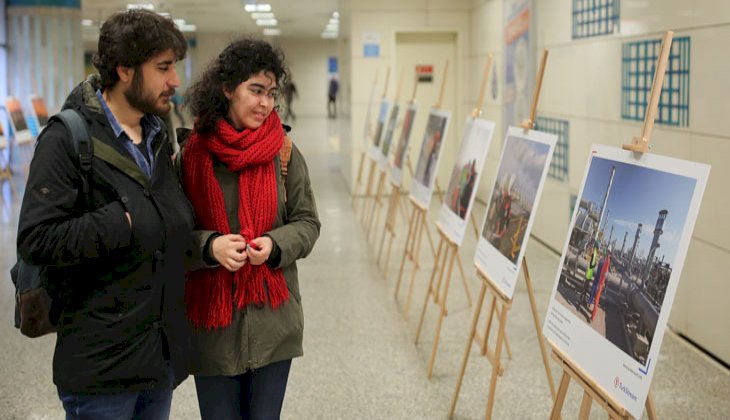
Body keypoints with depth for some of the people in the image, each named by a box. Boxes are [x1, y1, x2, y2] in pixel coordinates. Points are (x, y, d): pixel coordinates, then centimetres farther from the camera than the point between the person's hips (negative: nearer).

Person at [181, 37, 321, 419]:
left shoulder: (285, 153, -2)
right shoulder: (191, 154, -5)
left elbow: (308, 223, 4)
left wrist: (274, 245, -15)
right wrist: (209, 245, -19)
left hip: (273, 318, 1)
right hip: (211, 321, -1)